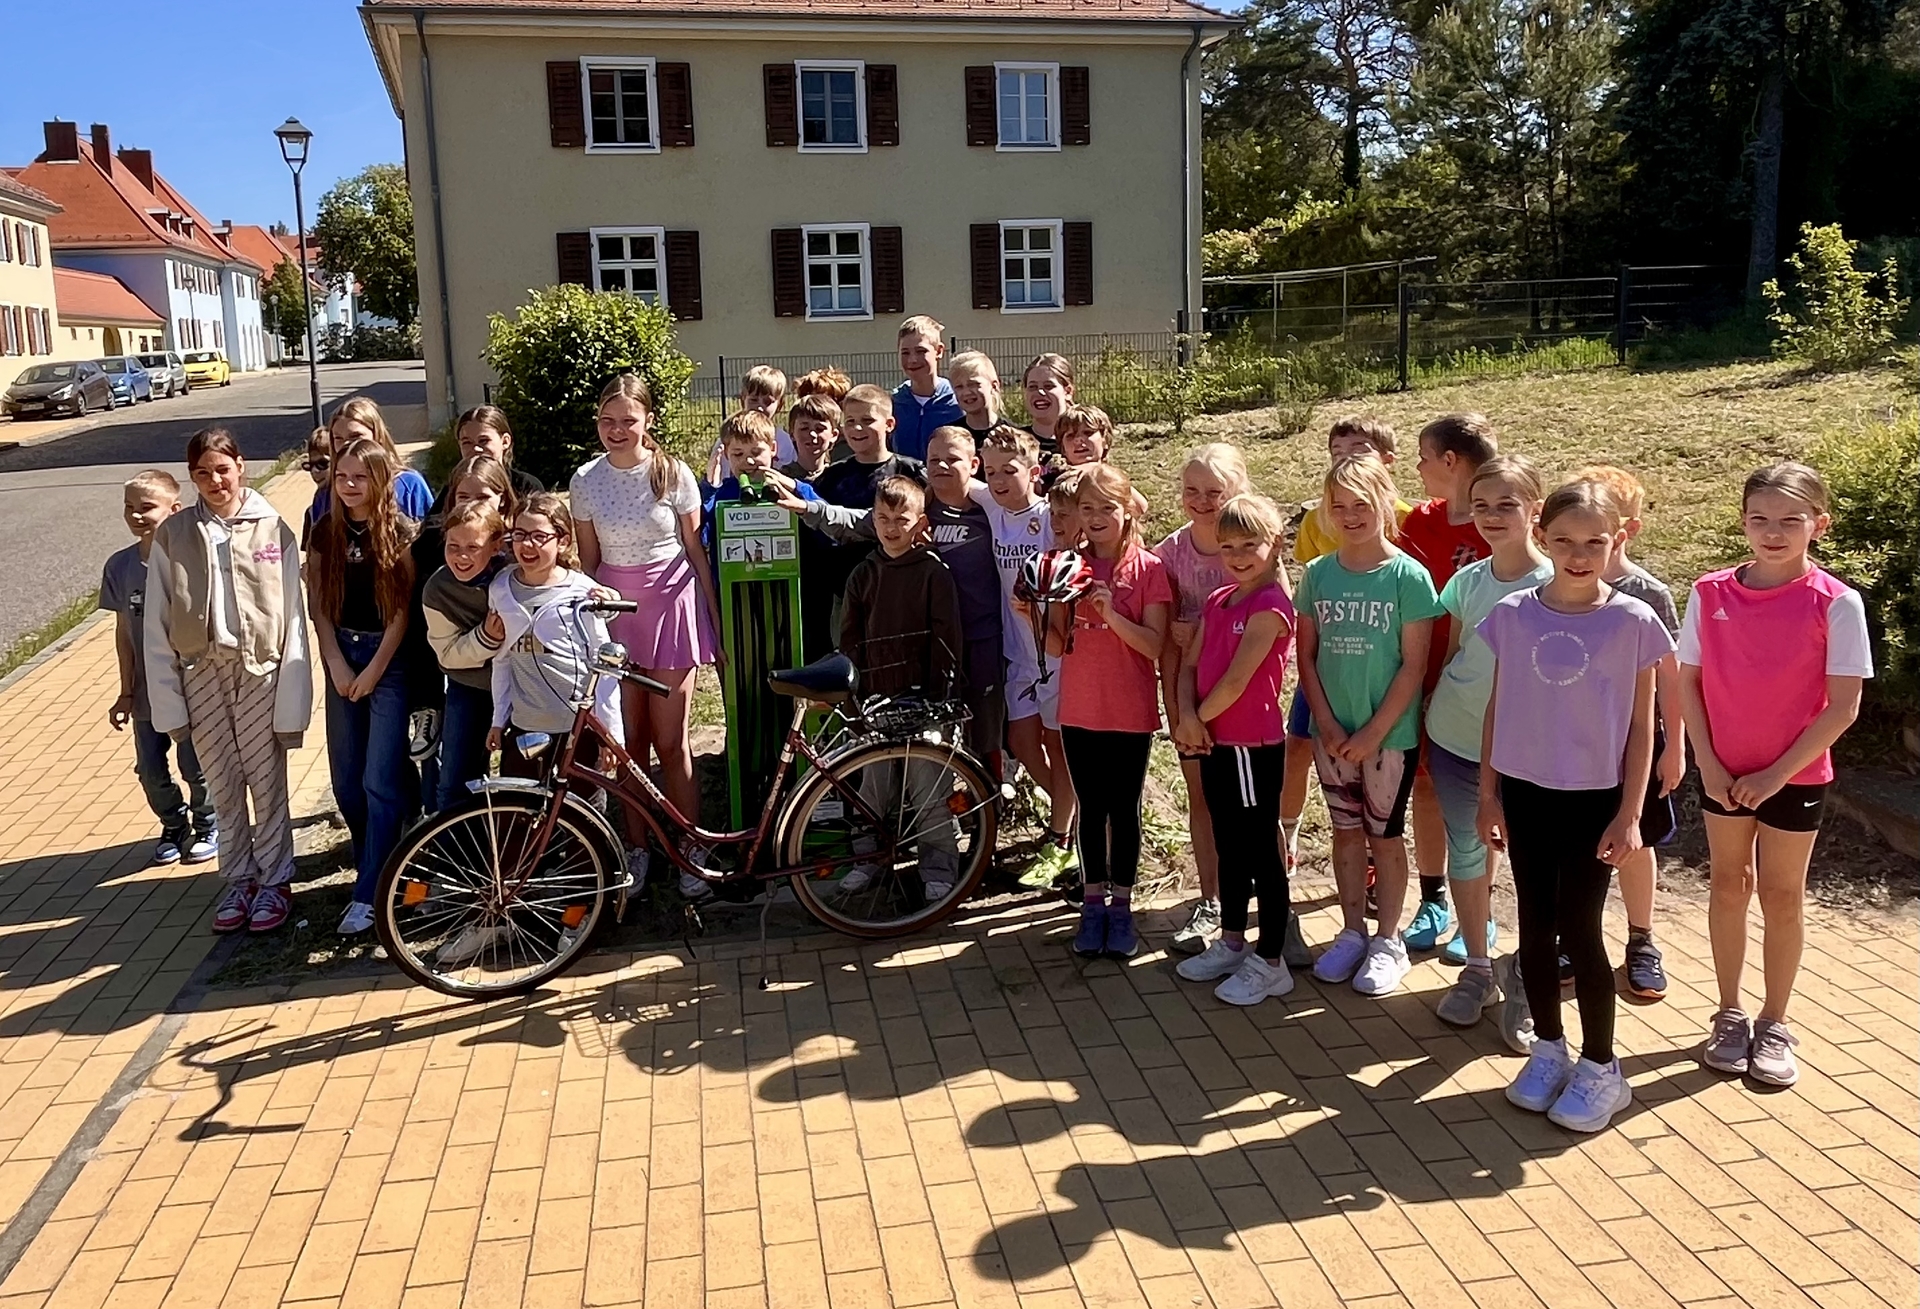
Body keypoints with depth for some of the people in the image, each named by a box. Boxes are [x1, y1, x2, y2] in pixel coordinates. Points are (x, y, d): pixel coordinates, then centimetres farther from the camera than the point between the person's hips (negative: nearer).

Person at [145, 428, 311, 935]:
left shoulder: (273, 530, -5)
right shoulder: (172, 536, 0)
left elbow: (293, 619, -5)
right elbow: (157, 627, 2)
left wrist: (292, 700, -8)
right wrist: (168, 702, -1)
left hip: (260, 671, -2)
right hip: (201, 674, 2)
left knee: (267, 783, 6)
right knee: (223, 787, 12)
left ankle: (273, 879, 22)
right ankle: (239, 878, 28)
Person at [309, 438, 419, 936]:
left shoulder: (400, 531, -7)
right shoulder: (326, 531, 4)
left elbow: (403, 609, -9)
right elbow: (319, 604, 5)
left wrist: (374, 670, -10)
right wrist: (336, 665, -4)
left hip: (389, 658, -5)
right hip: (342, 656, 5)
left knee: (381, 781, -8)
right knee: (346, 779, 7)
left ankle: (369, 893, -3)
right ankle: (377, 865, 27)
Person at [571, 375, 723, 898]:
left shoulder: (673, 473, -4)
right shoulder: (586, 480, 2)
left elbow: (696, 550, 2)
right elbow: (588, 559, 7)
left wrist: (715, 620, 1)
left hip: (670, 605, -2)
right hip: (614, 610, 2)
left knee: (671, 742, -1)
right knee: (628, 741, 4)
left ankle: (689, 852, 9)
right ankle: (636, 848, 17)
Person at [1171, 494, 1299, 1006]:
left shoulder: (1270, 607, -16)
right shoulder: (1217, 602, 9)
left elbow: (1236, 680, -20)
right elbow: (1189, 664, 7)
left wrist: (1197, 719, -8)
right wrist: (1188, 717, -9)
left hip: (1252, 746, -8)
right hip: (1214, 742, 8)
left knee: (1261, 852, 3)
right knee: (1229, 847, 19)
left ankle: (1270, 963, 14)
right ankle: (1230, 943, 34)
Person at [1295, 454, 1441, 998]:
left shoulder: (1407, 576, -10)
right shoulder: (1318, 574, 0)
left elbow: (1413, 666, -12)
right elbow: (1307, 656, 3)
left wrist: (1372, 734, -14)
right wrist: (1327, 725, -7)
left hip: (1389, 733, -3)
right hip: (1332, 733, 3)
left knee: (1385, 834, 9)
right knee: (1346, 830, 14)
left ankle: (1388, 942, 22)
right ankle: (1352, 932, 28)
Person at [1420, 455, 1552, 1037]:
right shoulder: (1467, 580, 3)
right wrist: (1430, 725, 9)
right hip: (1455, 740, 4)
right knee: (1465, 851, 13)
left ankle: (1522, 980, 18)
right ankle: (1477, 968, 28)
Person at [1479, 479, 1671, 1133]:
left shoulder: (1632, 622, -8)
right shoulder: (1513, 615, -3)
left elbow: (1640, 726, -4)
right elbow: (1496, 710, 5)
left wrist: (1629, 814, -7)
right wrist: (1487, 795, 6)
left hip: (1595, 797, -2)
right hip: (1525, 790, 3)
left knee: (1579, 931, 2)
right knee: (1536, 927, 11)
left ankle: (1600, 1068, 19)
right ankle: (1548, 1049, 29)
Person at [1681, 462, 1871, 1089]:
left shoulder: (1835, 603, -13)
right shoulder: (1711, 593, -6)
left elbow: (1843, 705, -12)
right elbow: (1688, 682, 0)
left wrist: (1778, 773, -13)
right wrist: (1707, 762, -8)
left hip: (1795, 776, -2)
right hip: (1723, 773, 2)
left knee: (1782, 896, 9)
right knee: (1729, 887, 13)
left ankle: (1774, 1025, 24)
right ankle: (1729, 1015, 27)